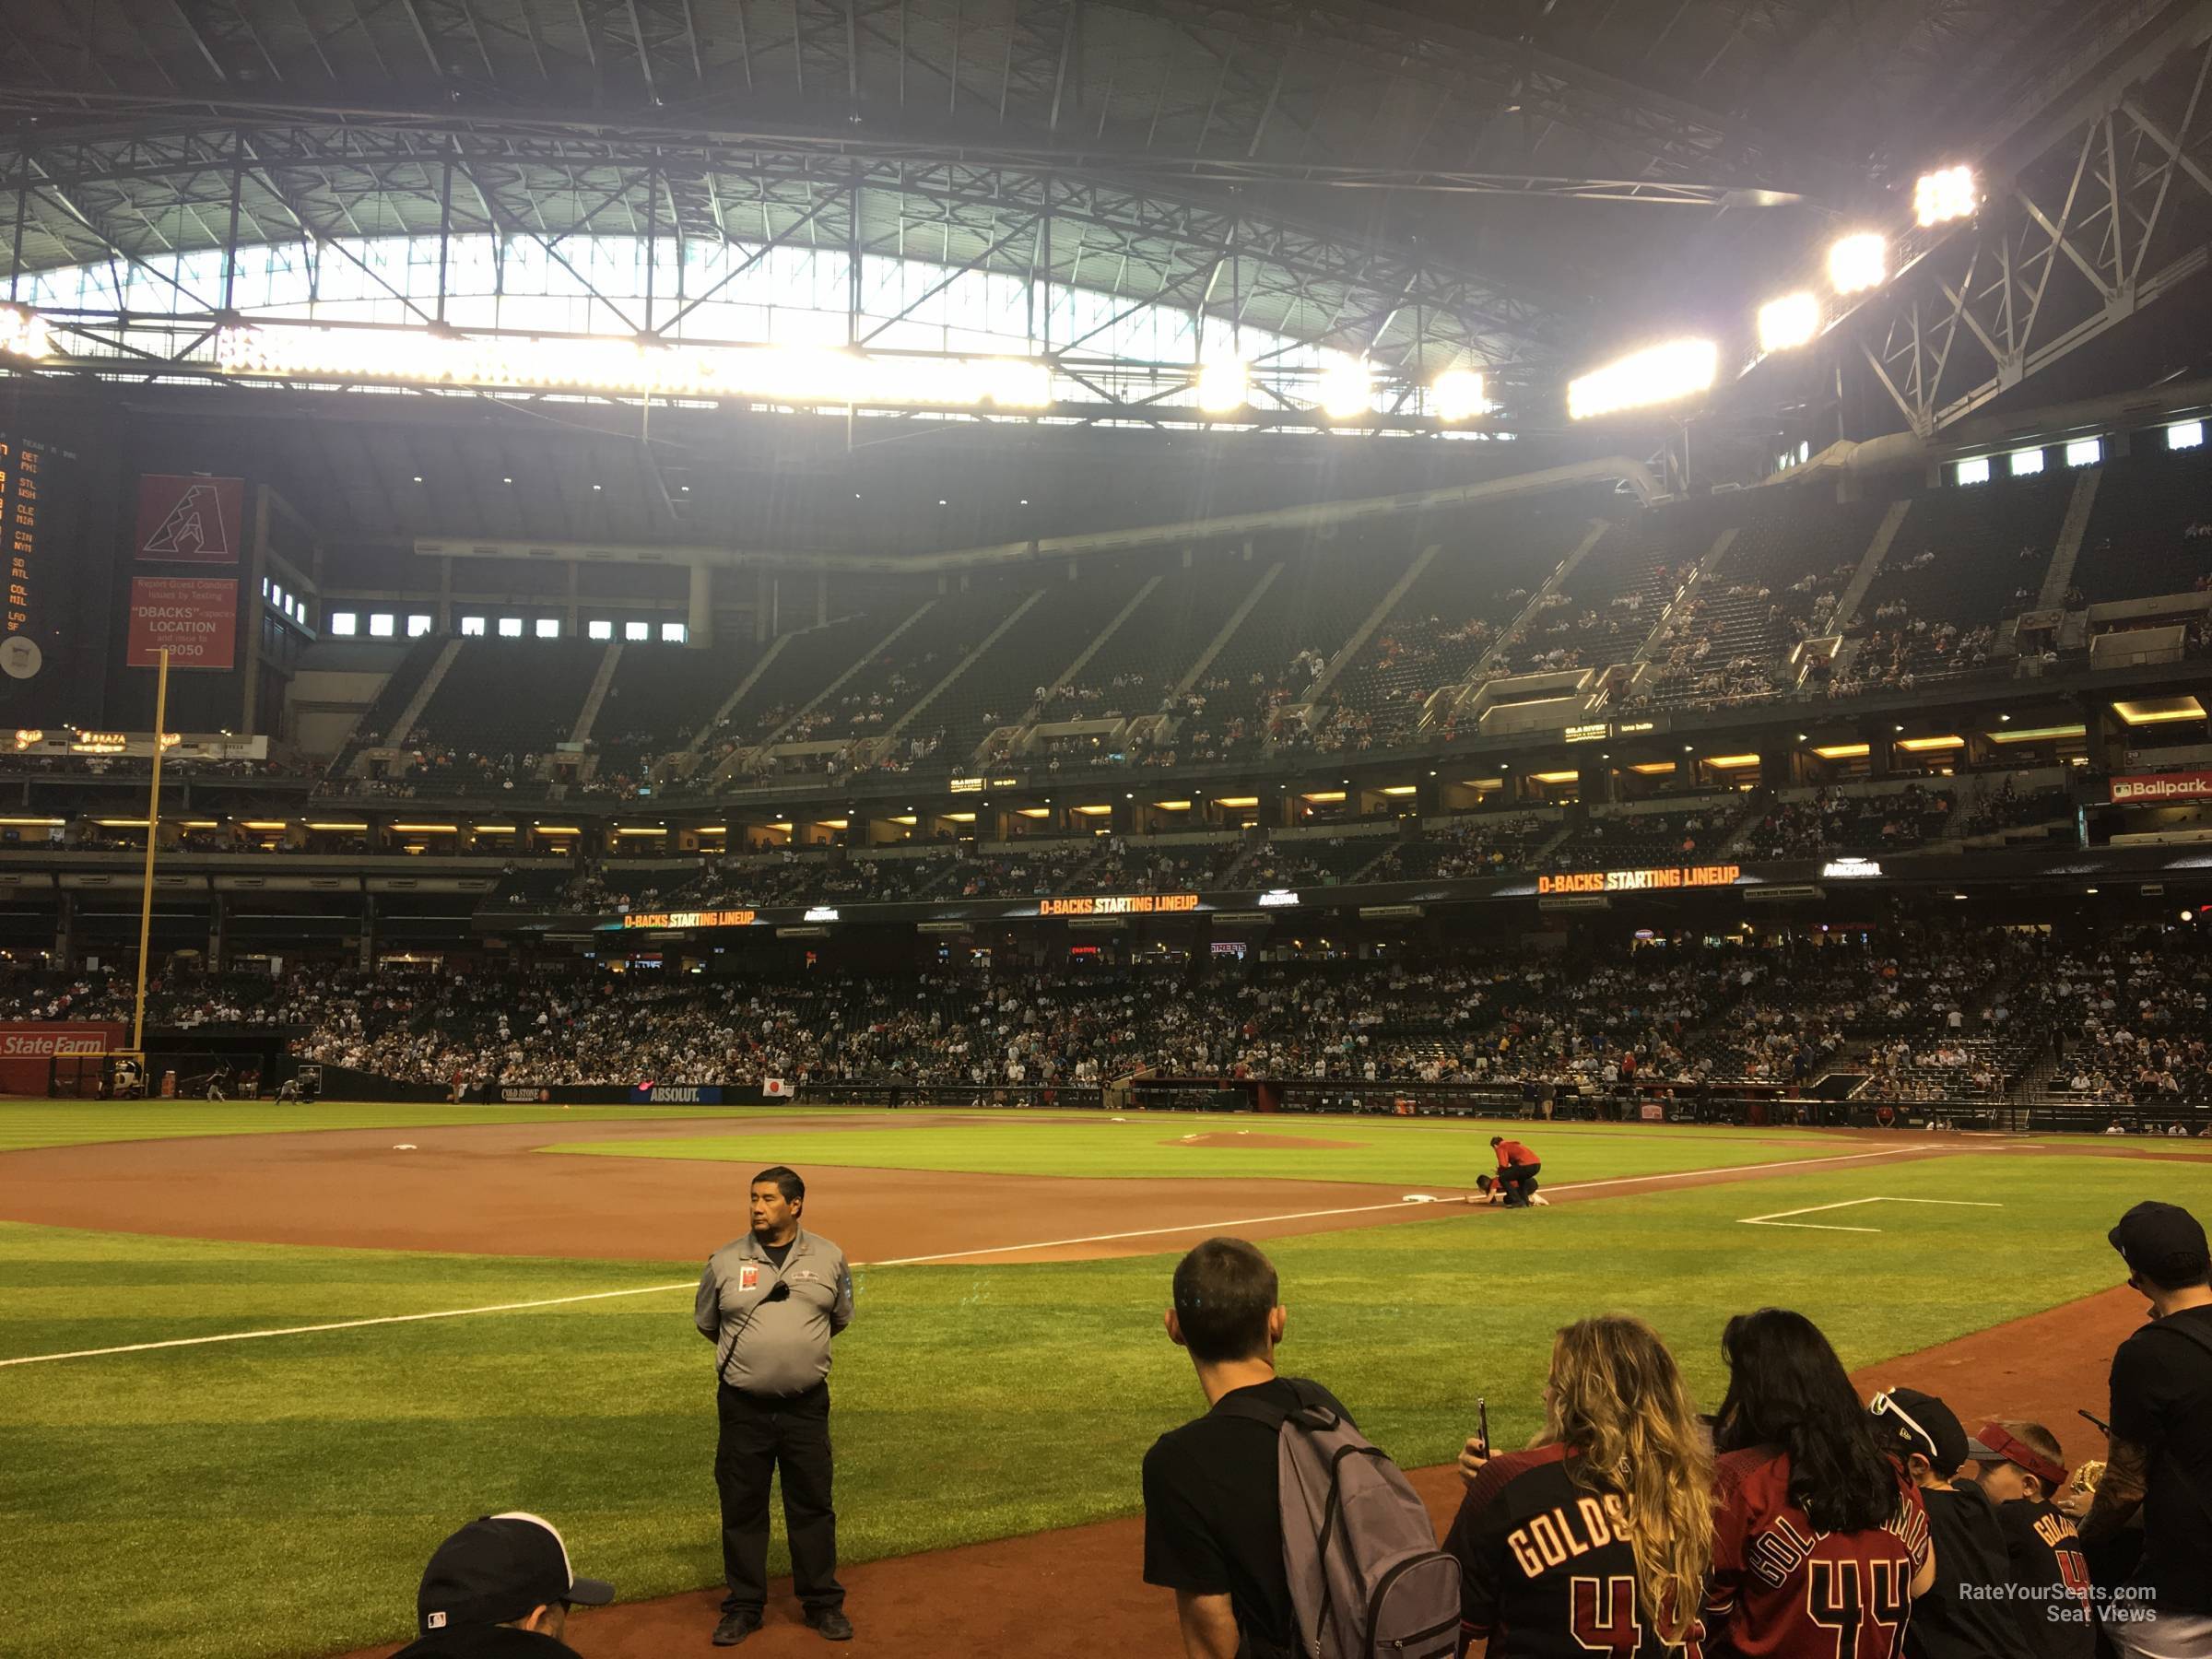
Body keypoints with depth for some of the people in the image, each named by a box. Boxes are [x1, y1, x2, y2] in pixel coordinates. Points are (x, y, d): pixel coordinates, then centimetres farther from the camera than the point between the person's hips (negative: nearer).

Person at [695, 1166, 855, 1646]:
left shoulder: (829, 1258, -1)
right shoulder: (725, 1262, -3)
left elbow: (840, 1318, 14)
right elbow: (706, 1322, 12)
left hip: (807, 1404, 0)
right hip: (743, 1406, 0)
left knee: (812, 1505, 7)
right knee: (741, 1508, 8)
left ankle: (823, 1603, 21)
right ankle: (744, 1606, 22)